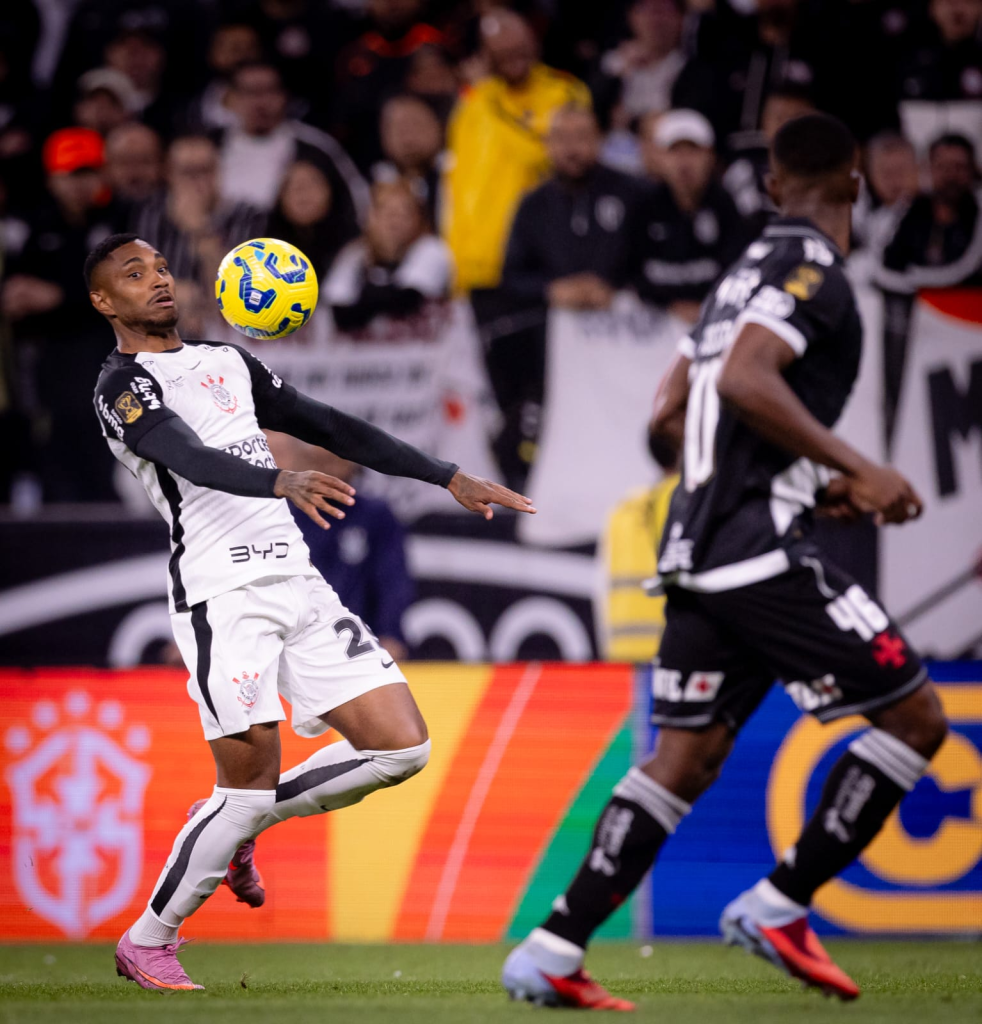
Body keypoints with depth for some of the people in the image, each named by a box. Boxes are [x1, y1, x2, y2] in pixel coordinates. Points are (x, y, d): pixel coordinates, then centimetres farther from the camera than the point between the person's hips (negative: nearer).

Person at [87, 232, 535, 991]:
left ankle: (241, 825, 18)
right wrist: (281, 482, -43)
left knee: (402, 748, -1)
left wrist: (450, 479, 18)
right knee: (249, 782, -11)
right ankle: (147, 941, 9)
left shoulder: (228, 363, 21)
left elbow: (332, 429, 23)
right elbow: (192, 458, -23)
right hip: (222, 593, -7)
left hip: (296, 580, 8)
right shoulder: (124, 386, -4)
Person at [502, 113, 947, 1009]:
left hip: (699, 547, 9)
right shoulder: (812, 267, -7)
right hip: (757, 543, -9)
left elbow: (673, 413, 25)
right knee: (915, 717, -4)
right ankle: (779, 908, -3)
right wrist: (854, 470, -19)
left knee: (686, 759, 9)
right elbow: (745, 380, -22)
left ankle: (552, 953, 1)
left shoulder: (748, 270, 21)